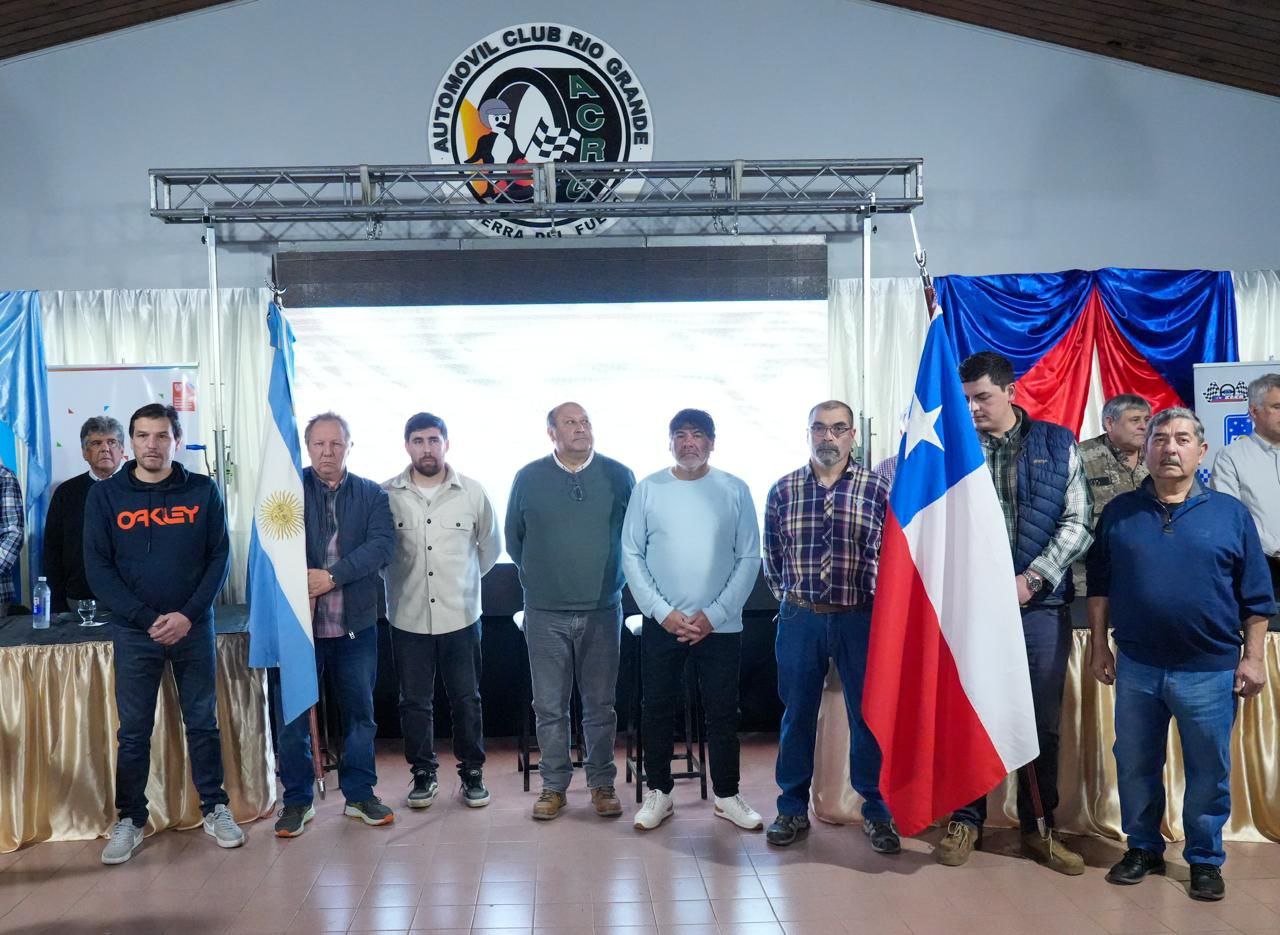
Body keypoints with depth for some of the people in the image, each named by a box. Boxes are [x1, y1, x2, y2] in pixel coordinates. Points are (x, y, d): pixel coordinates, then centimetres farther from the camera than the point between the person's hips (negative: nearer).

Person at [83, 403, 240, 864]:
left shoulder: (202, 491, 1)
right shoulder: (106, 494, -1)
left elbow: (219, 557, 0)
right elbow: (98, 567, -4)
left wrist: (187, 615, -12)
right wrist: (146, 619, -13)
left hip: (194, 627, 1)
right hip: (133, 631, 0)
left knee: (203, 722, 8)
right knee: (133, 731, 6)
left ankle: (215, 809, 20)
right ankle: (130, 820, 18)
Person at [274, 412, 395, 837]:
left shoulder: (372, 495, 5)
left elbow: (382, 545, -10)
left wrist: (333, 576, -20)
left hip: (356, 625, 2)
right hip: (299, 621, -1)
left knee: (359, 712, 11)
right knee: (294, 714, 5)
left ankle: (359, 794, 25)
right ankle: (297, 800, 20)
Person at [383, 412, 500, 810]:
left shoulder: (473, 493, -2)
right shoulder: (386, 495, -5)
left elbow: (491, 546, 12)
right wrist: (400, 581, 9)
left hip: (460, 616, 0)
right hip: (408, 617, 0)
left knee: (467, 700, 9)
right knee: (414, 702, 10)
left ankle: (472, 772, 24)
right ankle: (423, 774, 25)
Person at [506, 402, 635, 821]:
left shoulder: (618, 476, 1)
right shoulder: (528, 478, 1)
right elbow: (514, 539, 11)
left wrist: (611, 577, 9)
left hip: (602, 611, 0)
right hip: (545, 613, 0)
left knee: (600, 704, 8)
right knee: (550, 707, 6)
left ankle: (602, 783, 21)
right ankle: (554, 785, 19)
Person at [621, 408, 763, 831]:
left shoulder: (735, 490, -1)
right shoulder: (647, 489, -1)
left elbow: (749, 559, -2)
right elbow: (631, 556, -1)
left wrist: (713, 615, -10)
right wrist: (663, 612, -11)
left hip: (721, 626, 0)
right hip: (661, 624, 0)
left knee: (723, 713, 8)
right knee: (657, 710, 9)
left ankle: (727, 796, 23)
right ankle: (659, 793, 24)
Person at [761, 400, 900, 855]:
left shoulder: (877, 489, -1)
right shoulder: (782, 491, 5)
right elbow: (771, 556, 13)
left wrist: (875, 604, 2)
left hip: (860, 618, -1)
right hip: (799, 618, 2)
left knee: (868, 713, 4)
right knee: (797, 712, 9)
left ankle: (876, 809, 19)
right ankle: (793, 808, 21)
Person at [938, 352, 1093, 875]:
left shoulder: (1057, 444, 4)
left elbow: (1078, 523, 0)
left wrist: (1033, 578, -10)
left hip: (1040, 602, 0)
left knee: (1043, 721, 7)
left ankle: (1038, 828, 22)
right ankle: (966, 819, 21)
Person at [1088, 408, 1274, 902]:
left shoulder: (1231, 514, 0)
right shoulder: (1119, 513, 3)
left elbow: (1256, 596, 2)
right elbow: (1099, 586, 8)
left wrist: (1253, 656, -1)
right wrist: (1099, 645, 5)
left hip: (1209, 672, -1)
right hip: (1136, 667, 2)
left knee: (1209, 773, 9)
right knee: (1135, 766, 12)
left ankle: (1205, 860, 25)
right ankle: (1143, 848, 30)